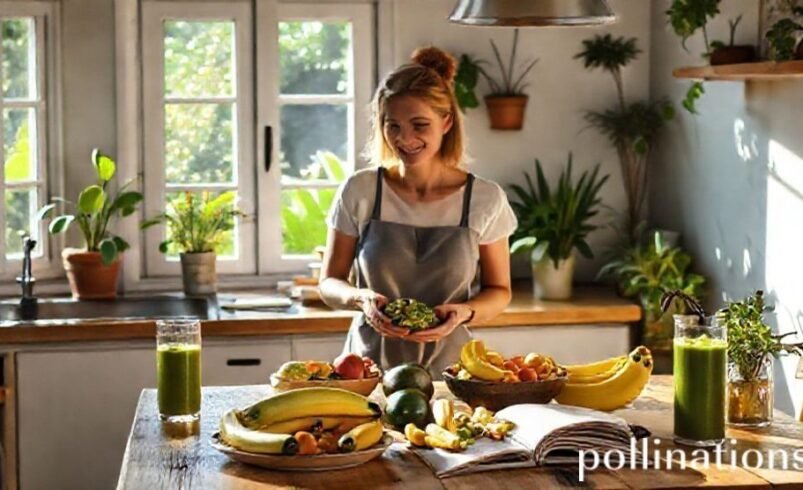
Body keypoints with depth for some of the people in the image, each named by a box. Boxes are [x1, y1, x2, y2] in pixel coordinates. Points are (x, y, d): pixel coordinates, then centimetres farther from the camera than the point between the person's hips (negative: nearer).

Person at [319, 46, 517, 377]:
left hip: (447, 365, 0)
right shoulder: (359, 192, 0)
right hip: (370, 362, 1)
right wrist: (361, 298, -12)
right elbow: (329, 283, 9)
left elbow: (499, 291, 10)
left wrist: (464, 313, -10)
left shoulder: (485, 199, -1)